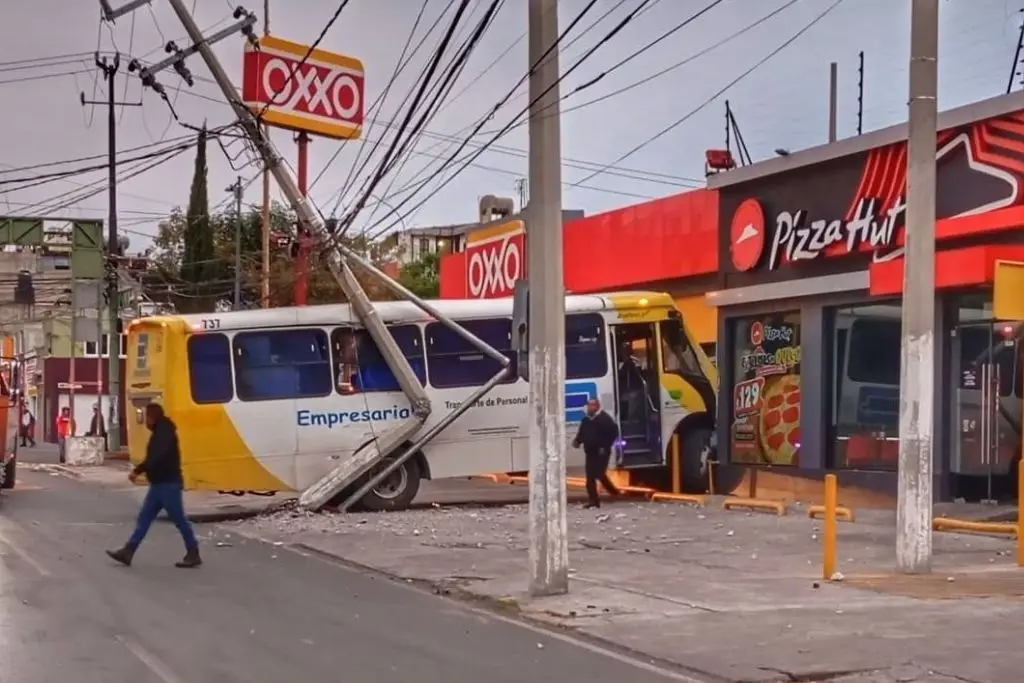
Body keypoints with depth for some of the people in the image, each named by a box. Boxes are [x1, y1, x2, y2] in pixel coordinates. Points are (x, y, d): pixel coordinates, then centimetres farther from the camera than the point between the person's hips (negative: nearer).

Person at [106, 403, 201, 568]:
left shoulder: (165, 433, -16)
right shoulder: (160, 432, 16)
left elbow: (156, 457, -27)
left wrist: (138, 470, -24)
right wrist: (139, 470, 9)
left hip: (168, 484, -10)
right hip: (159, 484, 10)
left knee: (179, 520, -3)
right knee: (144, 518, 8)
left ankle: (193, 555, 4)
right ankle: (127, 552, 8)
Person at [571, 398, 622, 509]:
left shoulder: (605, 418, -11)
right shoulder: (586, 419, 11)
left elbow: (613, 433, -14)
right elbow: (582, 433, 21)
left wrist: (605, 447, -17)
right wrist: (577, 441, 1)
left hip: (601, 453, -7)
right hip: (590, 452, 7)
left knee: (600, 474, -11)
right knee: (590, 476, 4)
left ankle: (614, 492, 9)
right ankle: (593, 499, 11)